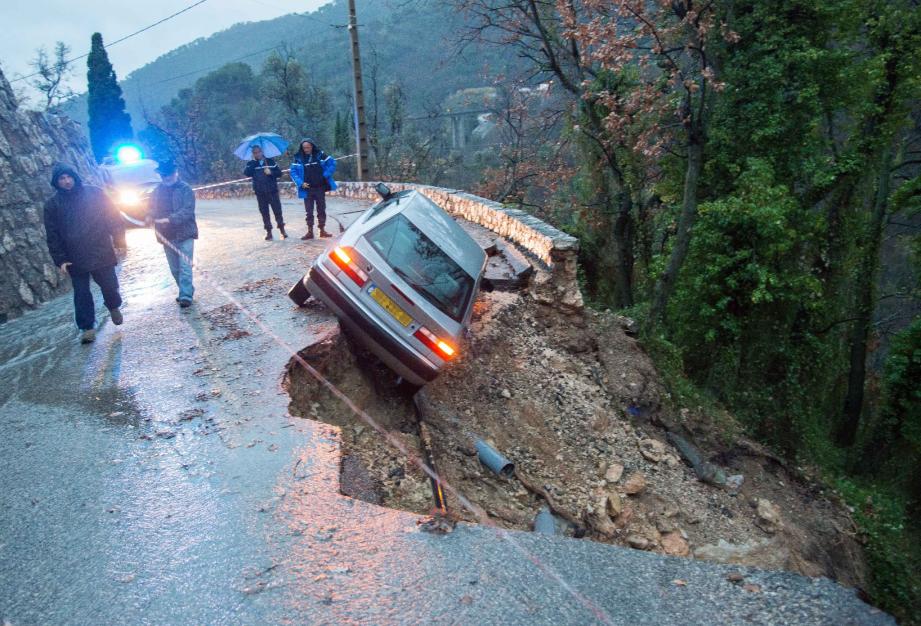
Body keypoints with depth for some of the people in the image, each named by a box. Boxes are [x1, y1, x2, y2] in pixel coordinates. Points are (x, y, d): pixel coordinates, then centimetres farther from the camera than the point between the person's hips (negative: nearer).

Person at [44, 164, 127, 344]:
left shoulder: (95, 193, -1)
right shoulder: (52, 204, 2)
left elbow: (113, 218, 0)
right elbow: (52, 235, 4)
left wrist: (120, 243, -5)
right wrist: (60, 259, -3)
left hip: (102, 253, -1)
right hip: (75, 259, 1)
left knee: (109, 286, 4)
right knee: (81, 294, 3)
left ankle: (114, 307, 36)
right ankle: (87, 327, 12)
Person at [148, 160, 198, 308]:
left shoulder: (185, 189, -10)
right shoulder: (158, 190, 9)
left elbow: (187, 210, -20)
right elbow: (153, 208, 16)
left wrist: (170, 219, -31)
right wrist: (150, 217, -7)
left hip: (184, 234, -6)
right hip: (166, 235, 6)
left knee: (185, 266, -9)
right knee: (174, 268, 13)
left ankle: (186, 296, -7)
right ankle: (186, 291, 27)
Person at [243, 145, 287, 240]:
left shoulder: (270, 161, 7)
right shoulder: (251, 164, 7)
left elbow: (279, 173, 5)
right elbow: (246, 173, -12)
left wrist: (271, 172, -14)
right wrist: (254, 161, -12)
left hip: (272, 191, -1)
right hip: (260, 193, 1)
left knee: (277, 211, -2)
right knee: (264, 213, 4)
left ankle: (282, 230, 8)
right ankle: (268, 232, 11)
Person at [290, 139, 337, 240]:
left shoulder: (320, 155, -3)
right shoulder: (298, 158, -3)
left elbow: (332, 163, 0)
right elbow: (293, 172, -2)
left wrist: (325, 175, -9)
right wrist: (300, 183, -14)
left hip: (320, 188, 0)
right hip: (307, 189, 0)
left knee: (321, 210, 8)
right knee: (309, 211, 3)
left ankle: (322, 230, 17)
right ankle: (310, 231, 10)